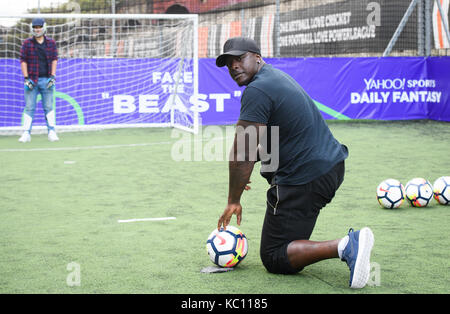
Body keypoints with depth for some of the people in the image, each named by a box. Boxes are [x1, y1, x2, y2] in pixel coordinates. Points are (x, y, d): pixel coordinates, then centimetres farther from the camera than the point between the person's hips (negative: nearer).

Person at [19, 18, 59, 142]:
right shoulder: (27, 43, 5)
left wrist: (52, 76, -3)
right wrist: (26, 78, -6)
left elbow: (54, 59, 8)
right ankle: (26, 133, 0)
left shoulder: (51, 43, 9)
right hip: (32, 80, -1)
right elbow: (23, 61, 3)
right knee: (29, 107, -2)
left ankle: (52, 132, 5)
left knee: (49, 107, 2)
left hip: (47, 79, 1)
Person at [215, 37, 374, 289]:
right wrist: (240, 175, 26)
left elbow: (242, 154, -17)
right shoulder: (276, 76, 17)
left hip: (307, 180, -10)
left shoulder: (256, 91, -16)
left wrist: (233, 201, -7)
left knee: (274, 259, -2)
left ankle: (344, 247, -21)